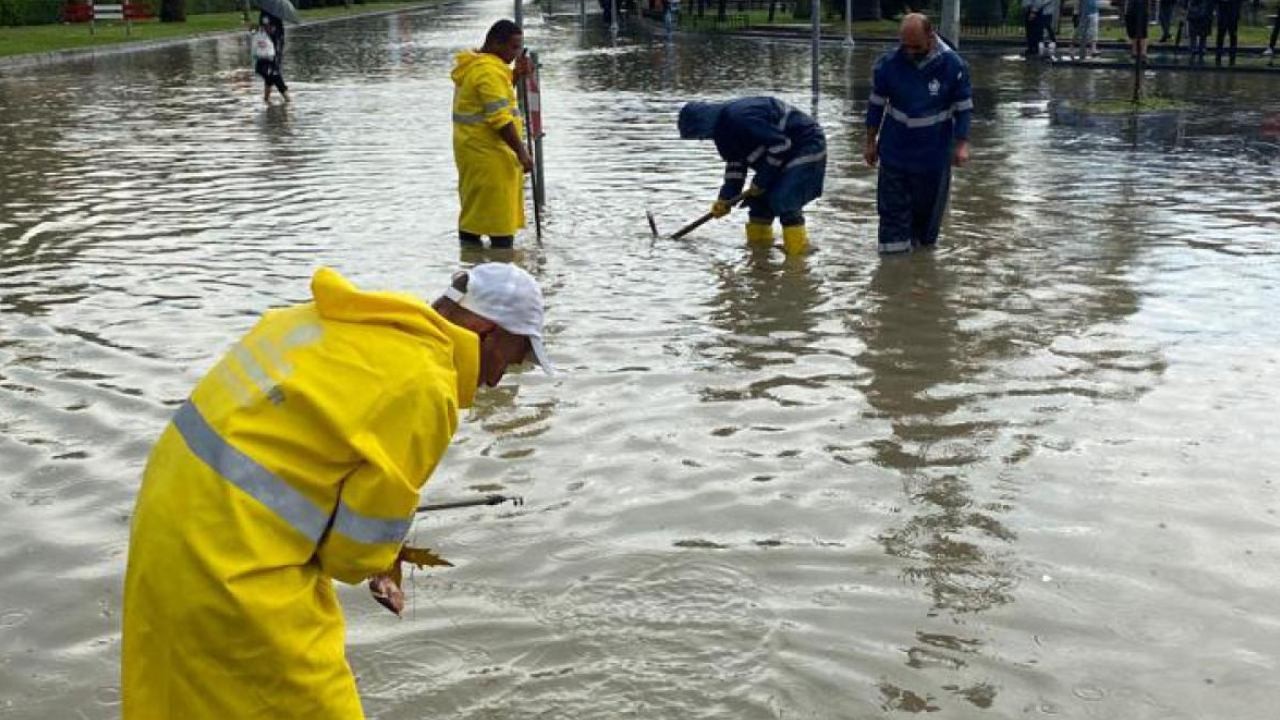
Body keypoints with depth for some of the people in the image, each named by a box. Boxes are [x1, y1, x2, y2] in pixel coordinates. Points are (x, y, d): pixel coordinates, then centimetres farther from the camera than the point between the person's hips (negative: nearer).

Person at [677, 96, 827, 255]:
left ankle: (797, 247, -6)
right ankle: (758, 242, 21)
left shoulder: (741, 119, -30)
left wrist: (760, 181, -19)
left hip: (806, 147, -10)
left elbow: (780, 145, -28)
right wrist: (725, 198, 0)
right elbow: (735, 163, 9)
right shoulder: (724, 128, 3)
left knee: (782, 200, -17)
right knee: (758, 197, 8)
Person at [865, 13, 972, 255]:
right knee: (893, 206, 0)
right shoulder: (888, 63, -11)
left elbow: (963, 107, -4)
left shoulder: (953, 65, -14)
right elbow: (876, 104, 2)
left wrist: (962, 144, -10)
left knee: (928, 203, 12)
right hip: (894, 149, 1)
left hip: (934, 151, 0)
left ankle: (923, 242, 31)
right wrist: (870, 142, 5)